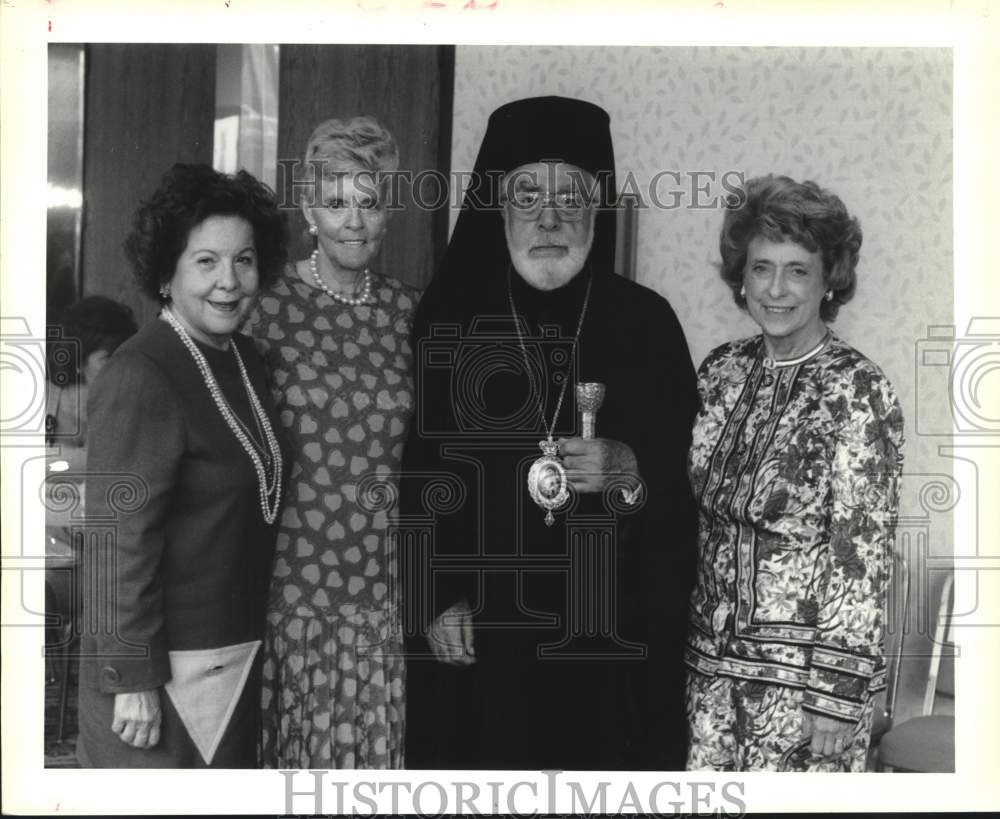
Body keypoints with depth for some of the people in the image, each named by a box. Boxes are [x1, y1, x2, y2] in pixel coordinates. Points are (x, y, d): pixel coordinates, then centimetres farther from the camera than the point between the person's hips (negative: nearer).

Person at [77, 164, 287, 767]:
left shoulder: (247, 360, 8)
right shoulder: (140, 378, -19)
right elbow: (118, 539, -21)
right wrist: (133, 680, -20)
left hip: (239, 653, 8)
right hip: (168, 665, -8)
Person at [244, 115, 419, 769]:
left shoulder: (409, 311, 5)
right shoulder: (268, 305, -5)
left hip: (383, 585, 3)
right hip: (288, 579, -3)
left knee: (374, 740, 7)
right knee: (287, 740, 7)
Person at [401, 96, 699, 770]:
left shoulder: (647, 322, 3)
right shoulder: (448, 318, 2)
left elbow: (689, 478, 3)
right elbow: (412, 469, 1)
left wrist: (630, 473, -17)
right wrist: (434, 600, -7)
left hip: (614, 637, 0)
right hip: (473, 635, 0)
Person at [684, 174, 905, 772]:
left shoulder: (860, 393, -13)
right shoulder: (723, 370, 4)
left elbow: (863, 554, -14)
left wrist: (839, 692, -15)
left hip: (802, 674, -5)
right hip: (711, 661, 5)